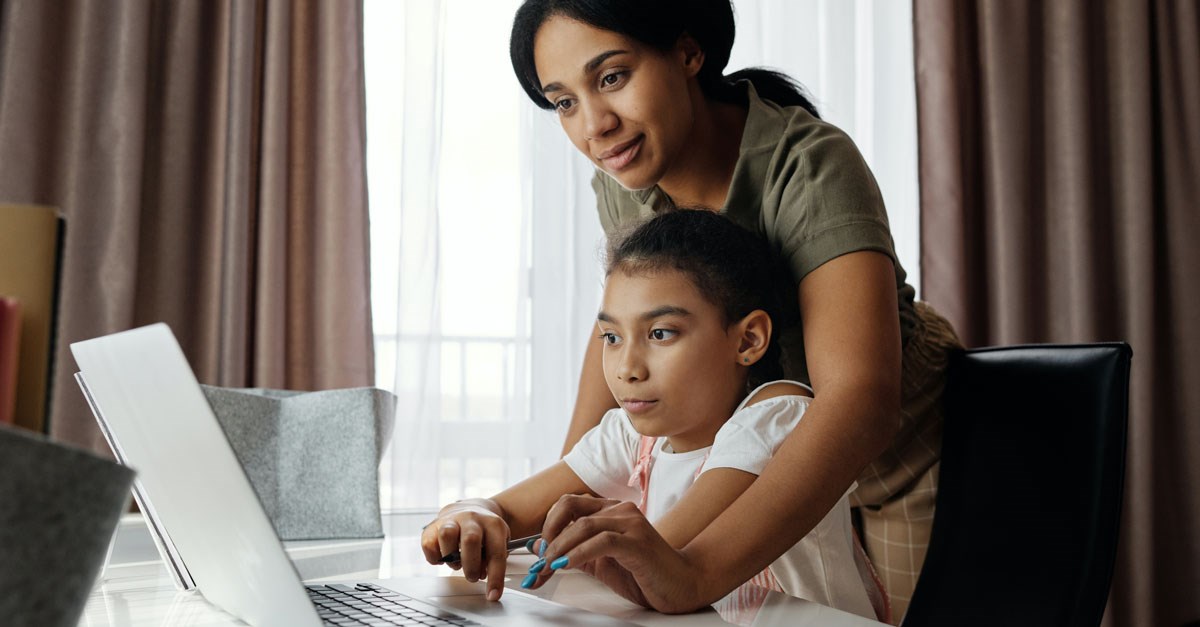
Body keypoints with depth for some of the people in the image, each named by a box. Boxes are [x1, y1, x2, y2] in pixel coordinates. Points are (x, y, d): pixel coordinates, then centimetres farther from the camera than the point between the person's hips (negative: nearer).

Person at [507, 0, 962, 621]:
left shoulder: (810, 167, -33)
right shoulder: (624, 181, -13)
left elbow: (861, 401, -45)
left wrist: (694, 573, -58)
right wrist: (568, 492, -9)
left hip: (904, 452, -4)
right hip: (782, 462, 5)